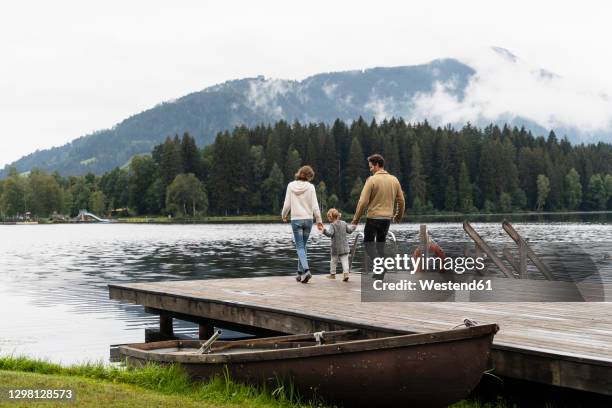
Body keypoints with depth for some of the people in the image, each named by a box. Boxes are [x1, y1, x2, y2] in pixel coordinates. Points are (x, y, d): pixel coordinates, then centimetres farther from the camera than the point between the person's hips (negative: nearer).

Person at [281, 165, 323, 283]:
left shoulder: (291, 186, -2)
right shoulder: (310, 187, -4)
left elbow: (287, 204, 0)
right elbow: (315, 206, -4)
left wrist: (284, 216, 18)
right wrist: (319, 221, 4)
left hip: (296, 219, -1)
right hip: (308, 219, 1)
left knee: (300, 247, -1)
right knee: (303, 246, 13)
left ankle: (306, 270, -21)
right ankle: (300, 273, 16)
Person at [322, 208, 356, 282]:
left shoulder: (332, 225, -12)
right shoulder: (344, 223, 5)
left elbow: (330, 233, -26)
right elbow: (349, 231, 12)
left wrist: (325, 231, -38)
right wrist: (353, 227, 29)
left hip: (336, 247, -4)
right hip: (344, 246, 4)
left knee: (333, 261, 11)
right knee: (344, 260, 1)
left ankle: (332, 274, 21)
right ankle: (346, 273, -14)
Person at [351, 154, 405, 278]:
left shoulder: (372, 180, -11)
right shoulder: (394, 180, 6)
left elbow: (363, 201, -14)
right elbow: (401, 201, 11)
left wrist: (356, 219, -7)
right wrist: (399, 216, 26)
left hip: (373, 217, -5)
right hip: (388, 217, 5)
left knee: (368, 242, 6)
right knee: (381, 244, 16)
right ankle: (380, 274, 15)